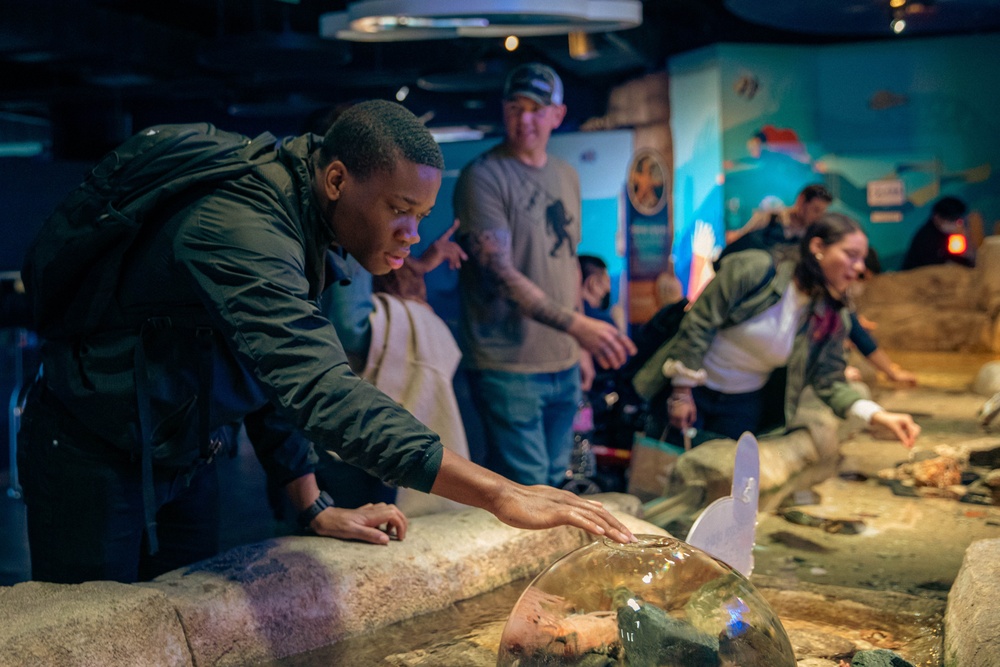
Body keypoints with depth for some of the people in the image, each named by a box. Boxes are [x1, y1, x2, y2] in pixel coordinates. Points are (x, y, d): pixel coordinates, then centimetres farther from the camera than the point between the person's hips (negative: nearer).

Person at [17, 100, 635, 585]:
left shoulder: (312, 232, -3)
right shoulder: (241, 231, -33)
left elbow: (285, 372, 6)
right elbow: (324, 391, -44)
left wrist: (315, 508, -2)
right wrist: (502, 495, -48)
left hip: (186, 458, 8)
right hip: (92, 455, -8)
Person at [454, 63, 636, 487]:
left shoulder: (567, 177, 13)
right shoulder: (483, 177, -11)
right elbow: (499, 274, -21)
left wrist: (581, 347, 17)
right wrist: (576, 325, -29)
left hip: (563, 364, 7)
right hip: (508, 368, -7)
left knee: (554, 485, 15)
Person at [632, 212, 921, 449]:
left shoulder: (833, 318, -4)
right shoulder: (754, 268, -19)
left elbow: (830, 382, -5)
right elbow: (699, 324, -17)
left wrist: (879, 416, -23)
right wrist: (682, 393, -17)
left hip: (743, 407, 4)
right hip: (690, 387, -4)